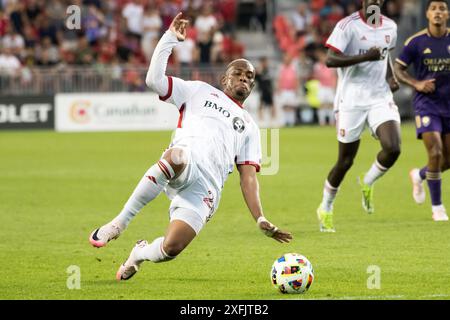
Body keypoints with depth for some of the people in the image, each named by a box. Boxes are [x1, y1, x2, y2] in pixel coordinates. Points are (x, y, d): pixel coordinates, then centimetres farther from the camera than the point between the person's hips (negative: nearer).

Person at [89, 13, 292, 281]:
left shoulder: (249, 127, 33)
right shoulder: (200, 92, 27)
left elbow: (248, 178, 24)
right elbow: (154, 79, 15)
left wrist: (261, 221, 10)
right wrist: (170, 38, 11)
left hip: (205, 190, 2)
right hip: (185, 163, -2)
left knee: (171, 248, -21)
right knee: (178, 156, -44)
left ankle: (140, 254, 19)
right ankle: (120, 223, -28)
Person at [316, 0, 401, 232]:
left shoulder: (390, 27, 8)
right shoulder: (347, 26, -11)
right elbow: (330, 60, -19)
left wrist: (390, 77, 8)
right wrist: (365, 57, -28)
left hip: (381, 98, 4)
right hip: (351, 101, -4)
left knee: (393, 148, -18)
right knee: (345, 161, 4)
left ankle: (367, 183, 12)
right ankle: (325, 209, 26)